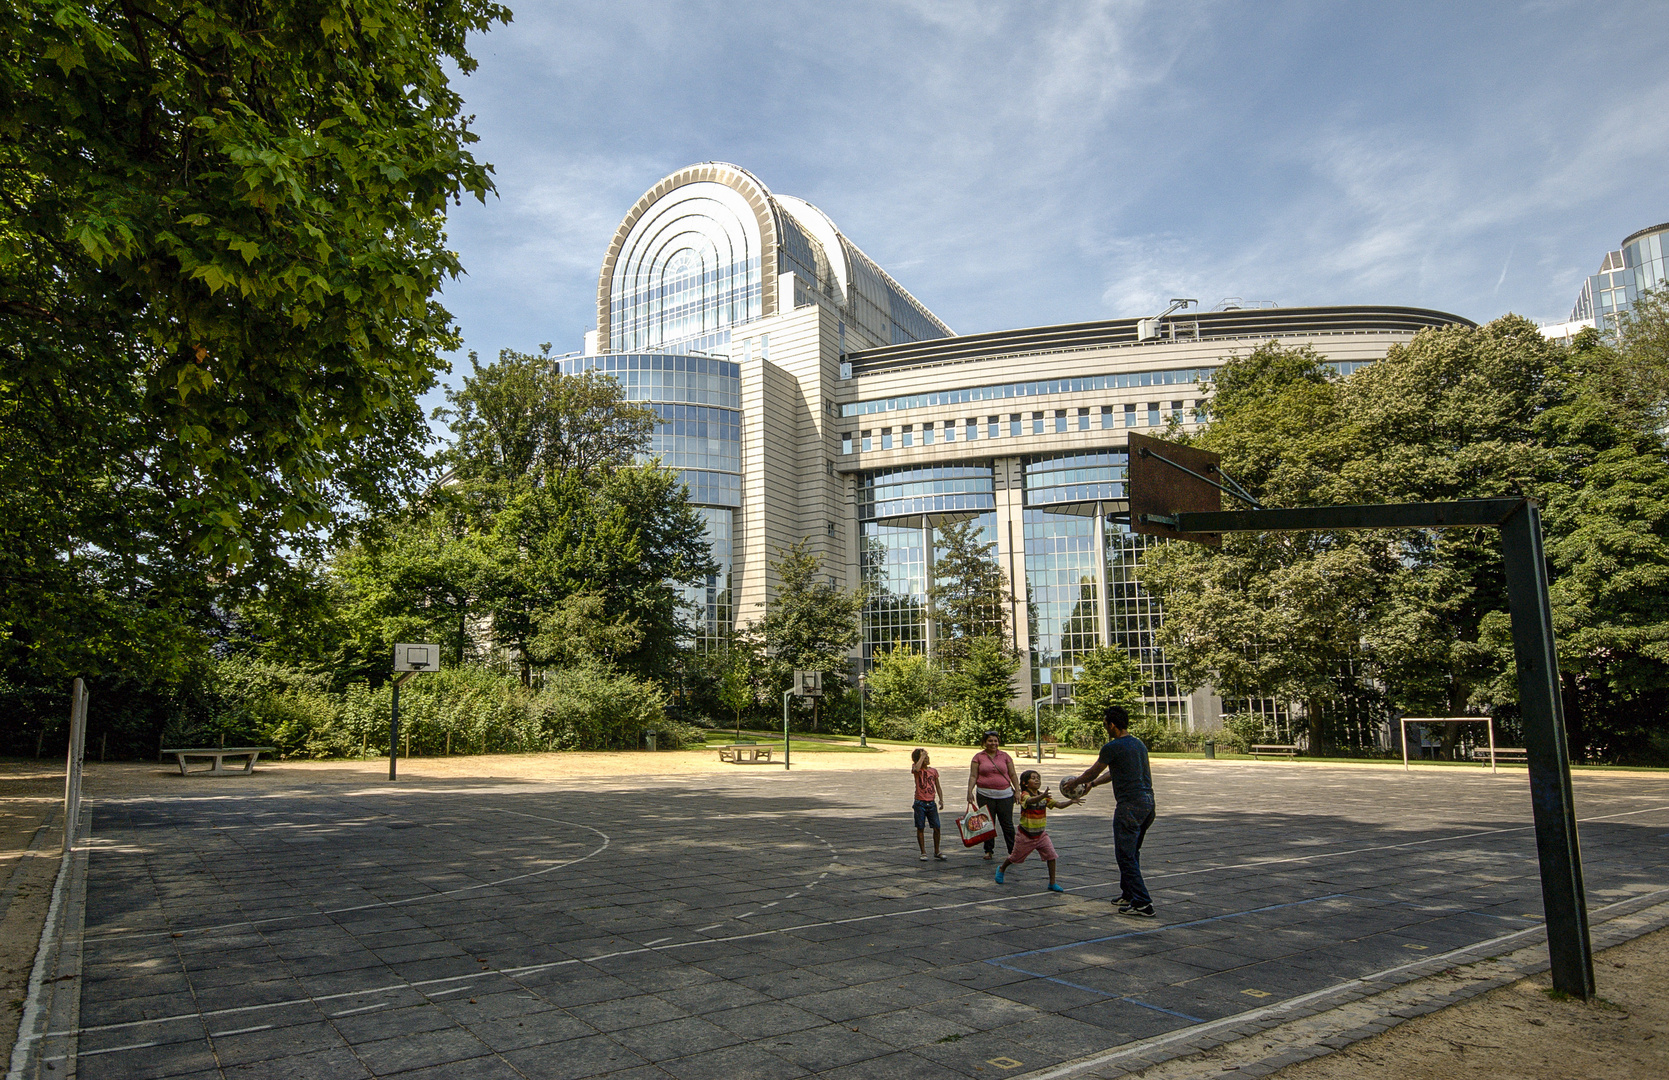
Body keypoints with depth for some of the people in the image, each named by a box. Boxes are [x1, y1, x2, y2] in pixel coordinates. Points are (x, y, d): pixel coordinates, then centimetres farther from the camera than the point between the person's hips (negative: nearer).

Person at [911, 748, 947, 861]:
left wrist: (941, 799, 1)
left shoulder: (934, 771, 7)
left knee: (937, 827, 1)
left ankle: (937, 852, 15)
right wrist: (922, 756, -19)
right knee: (920, 828, 2)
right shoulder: (917, 769, -4)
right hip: (920, 803, -3)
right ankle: (923, 853, 13)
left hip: (931, 803, 3)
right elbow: (916, 768, -31)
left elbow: (938, 787, 14)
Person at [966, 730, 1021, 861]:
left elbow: (1013, 775, 11)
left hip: (1005, 795, 1)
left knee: (1007, 824, 0)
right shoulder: (978, 757, 4)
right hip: (985, 795, -1)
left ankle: (1013, 851, 7)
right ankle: (988, 851, 16)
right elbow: (973, 776, 1)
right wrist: (970, 791, -10)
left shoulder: (1005, 756, 9)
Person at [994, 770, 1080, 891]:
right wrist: (1042, 796, -62)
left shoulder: (1044, 796, -1)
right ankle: (1001, 869, 43)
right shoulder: (1024, 795, -21)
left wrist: (1071, 802, -24)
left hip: (1041, 834, 5)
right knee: (1015, 857, 13)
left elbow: (1058, 805, -7)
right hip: (1026, 835, -4)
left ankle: (1052, 883, 1)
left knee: (1051, 855, -12)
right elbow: (1030, 801, -44)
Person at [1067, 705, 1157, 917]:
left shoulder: (1113, 747, -11)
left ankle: (1142, 904, -5)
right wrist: (1092, 784, 34)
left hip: (1130, 804, -9)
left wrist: (1074, 783, 20)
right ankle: (1128, 895, 27)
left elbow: (1092, 772, 2)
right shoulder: (1139, 744, 15)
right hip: (1147, 801, 9)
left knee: (1125, 855, -3)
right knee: (1132, 852, 19)